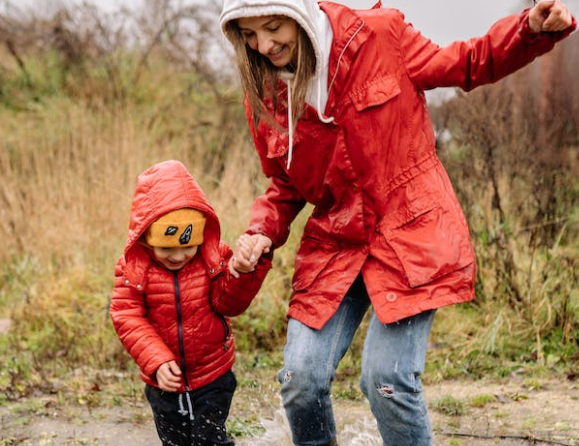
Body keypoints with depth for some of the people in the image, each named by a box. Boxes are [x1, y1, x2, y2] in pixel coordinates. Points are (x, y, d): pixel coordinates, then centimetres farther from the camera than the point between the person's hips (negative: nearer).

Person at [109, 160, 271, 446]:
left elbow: (229, 303, -13)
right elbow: (127, 317, -16)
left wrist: (243, 272, -32)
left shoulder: (213, 259, -10)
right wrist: (157, 361, -26)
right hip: (164, 380, 1)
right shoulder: (134, 268, -13)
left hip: (212, 377, -1)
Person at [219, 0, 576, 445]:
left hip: (410, 232, -3)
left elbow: (468, 65, 4)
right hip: (334, 244, 4)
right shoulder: (264, 98, 1)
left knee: (387, 380, -13)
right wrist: (263, 232, -6)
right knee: (301, 377, -6)